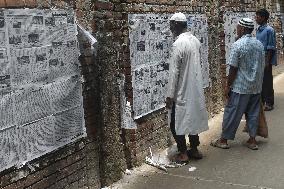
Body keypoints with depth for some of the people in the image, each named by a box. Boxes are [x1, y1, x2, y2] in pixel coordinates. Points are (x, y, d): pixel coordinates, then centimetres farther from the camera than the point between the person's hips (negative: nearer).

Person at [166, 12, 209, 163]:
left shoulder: (178, 44, -20)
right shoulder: (195, 40, 5)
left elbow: (174, 72, -20)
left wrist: (170, 95, -15)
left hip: (182, 91, -8)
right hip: (196, 89, 8)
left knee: (176, 123, 6)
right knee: (193, 119, 18)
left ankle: (183, 153, 13)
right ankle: (194, 149, 28)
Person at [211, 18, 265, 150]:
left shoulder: (238, 45, -15)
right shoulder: (259, 44, 5)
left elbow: (233, 68, -16)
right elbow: (263, 66, 11)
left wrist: (228, 86, -7)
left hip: (240, 87, -6)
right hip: (256, 86, 6)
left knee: (232, 113, 3)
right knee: (253, 113, 13)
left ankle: (223, 140, 13)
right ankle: (252, 140, 18)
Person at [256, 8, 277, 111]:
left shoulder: (269, 30, -12)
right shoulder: (258, 30, 10)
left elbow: (271, 47, -14)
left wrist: (267, 61, -17)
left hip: (266, 60, -7)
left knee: (267, 81, 0)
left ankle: (269, 103, 9)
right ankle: (261, 101, 24)